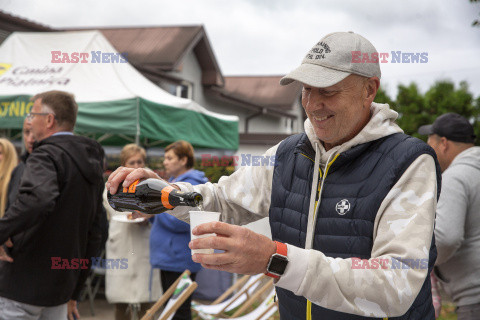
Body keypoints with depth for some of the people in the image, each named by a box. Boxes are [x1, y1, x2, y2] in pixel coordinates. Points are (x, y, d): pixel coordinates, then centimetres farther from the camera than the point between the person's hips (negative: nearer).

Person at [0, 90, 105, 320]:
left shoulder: (47, 154, -12)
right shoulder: (92, 164, 15)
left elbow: (37, 199, -37)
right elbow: (93, 237, 19)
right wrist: (73, 294, 24)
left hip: (24, 286, -8)